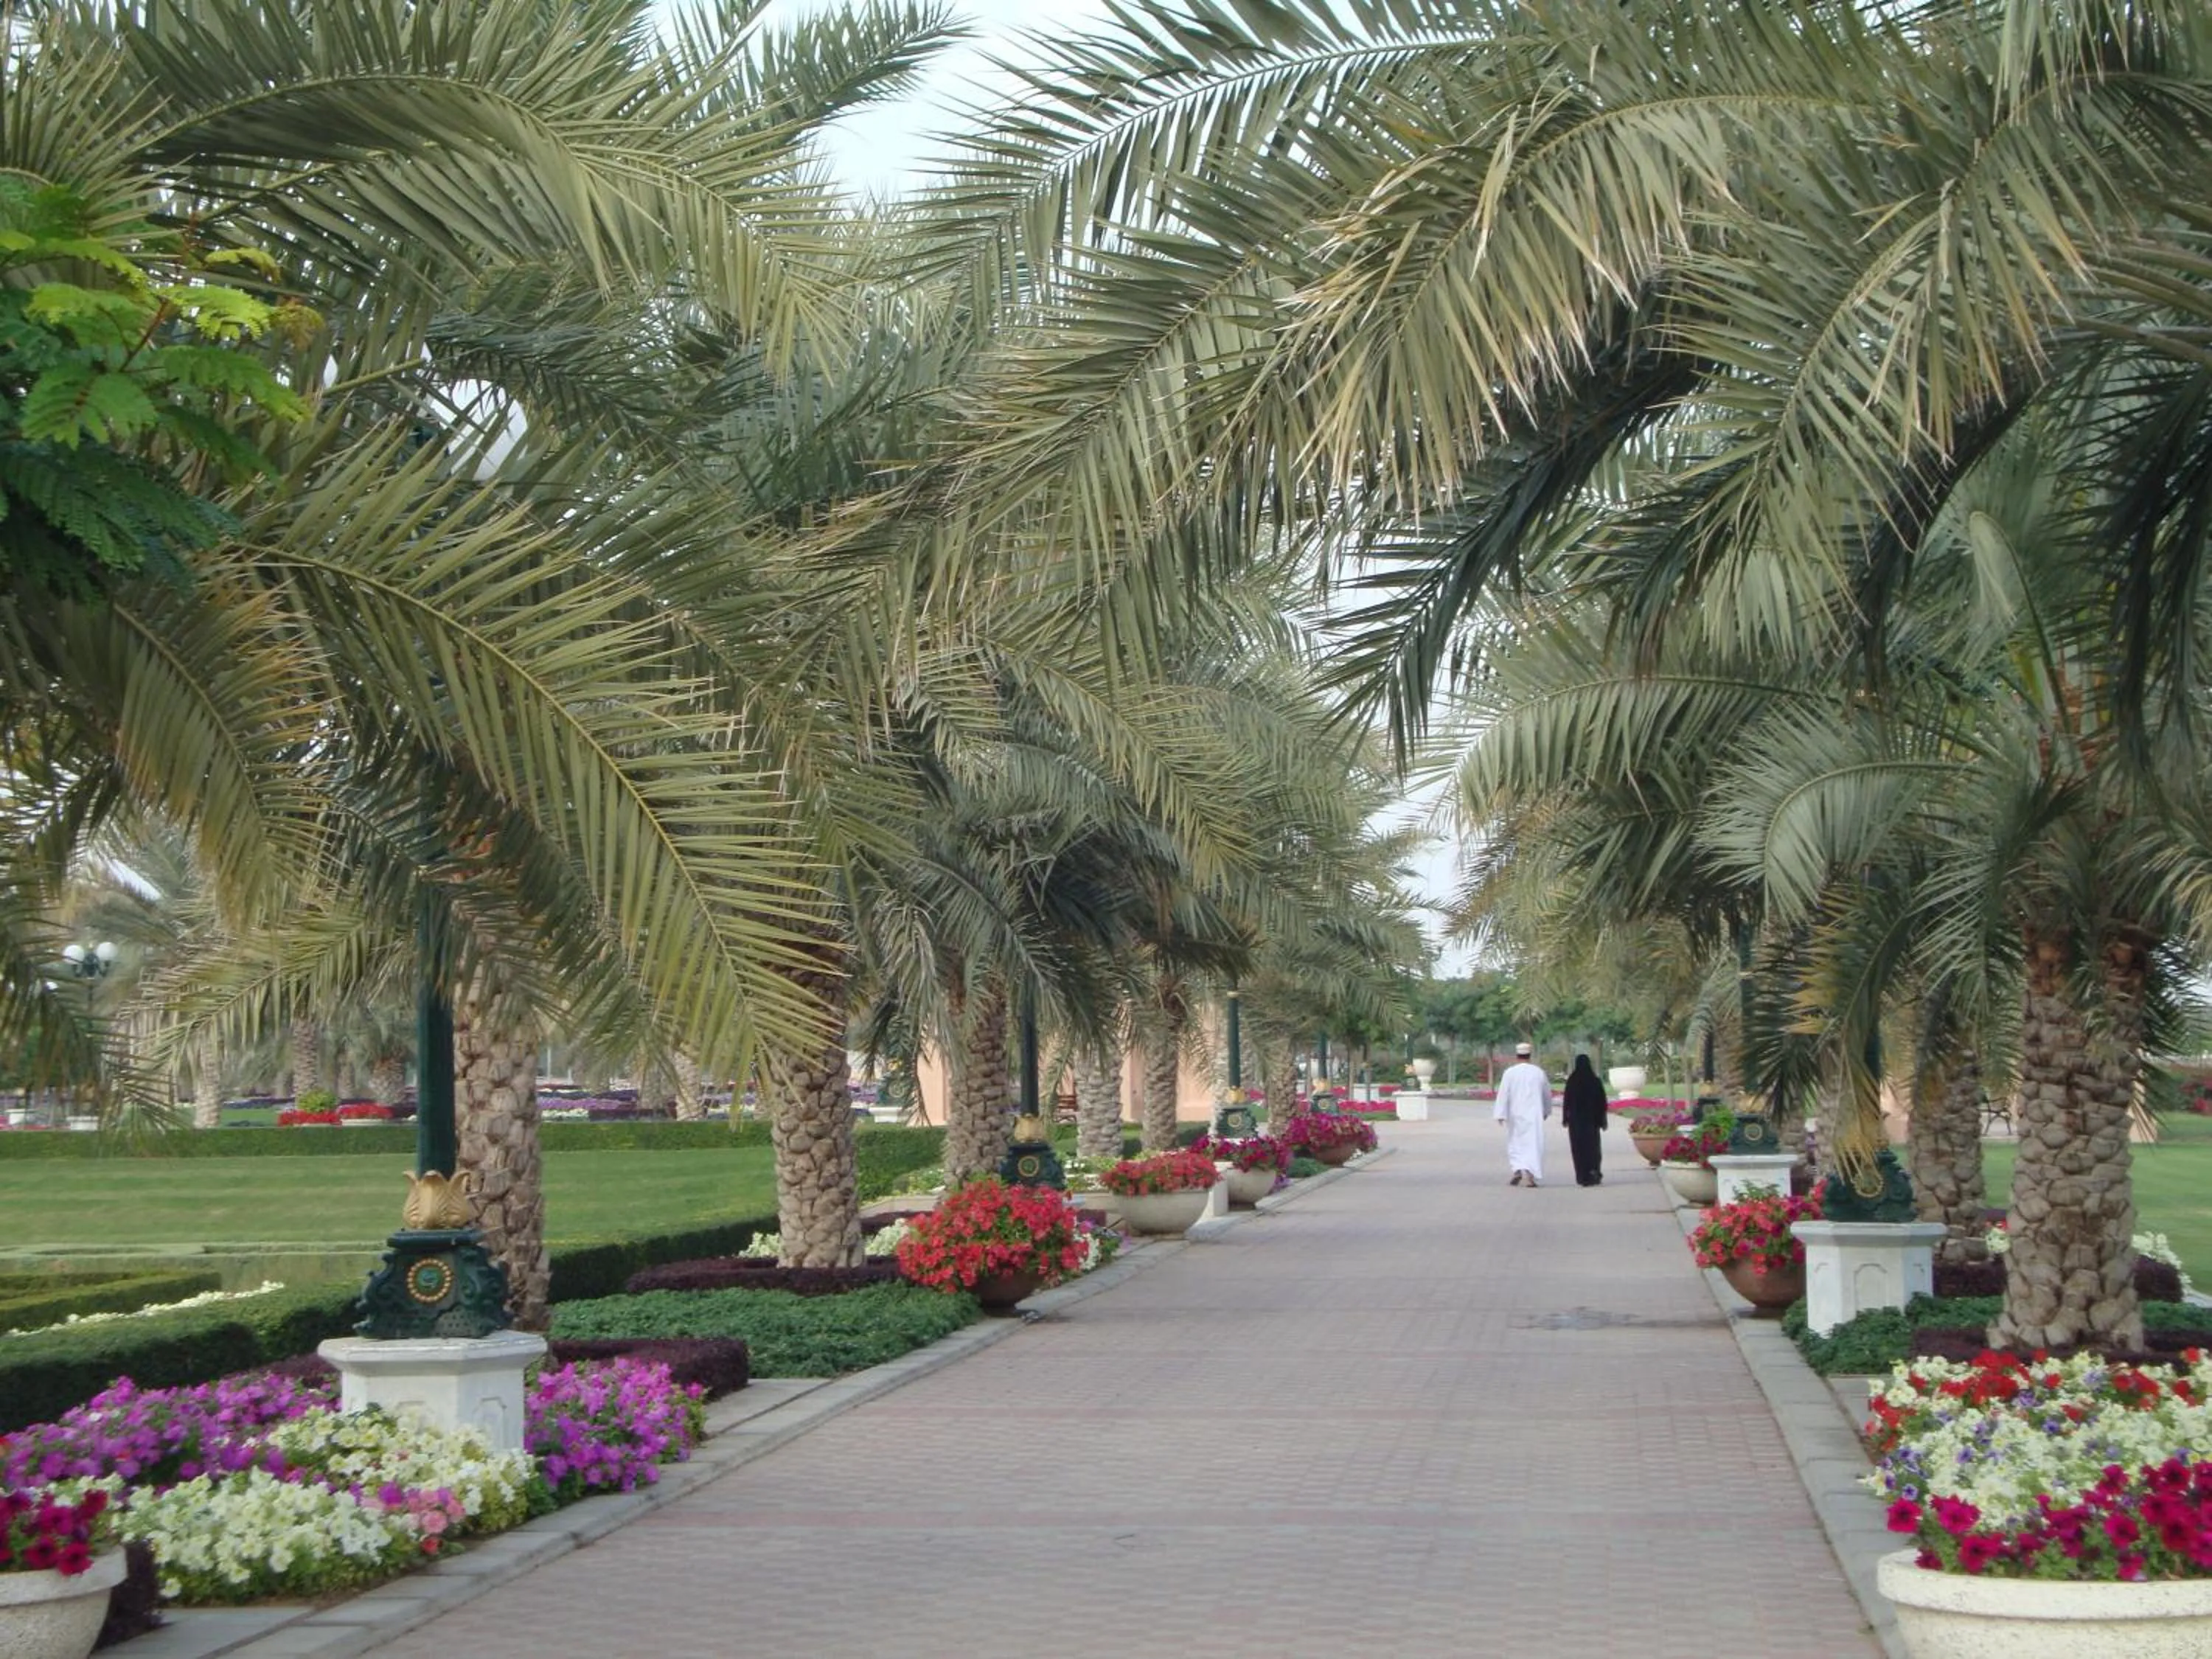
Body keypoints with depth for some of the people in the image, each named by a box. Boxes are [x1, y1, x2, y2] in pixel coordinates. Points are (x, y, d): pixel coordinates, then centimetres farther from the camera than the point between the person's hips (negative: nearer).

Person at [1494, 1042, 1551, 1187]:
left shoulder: (1510, 1072, -6)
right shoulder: (1538, 1072, 2)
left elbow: (1503, 1093, -9)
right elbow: (1547, 1093, 12)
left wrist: (1501, 1114, -8)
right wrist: (1547, 1110, 28)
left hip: (1515, 1115, 0)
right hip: (1534, 1115, 0)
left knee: (1515, 1144, 13)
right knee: (1533, 1143, -1)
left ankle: (1517, 1170, -4)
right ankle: (1530, 1175, -12)